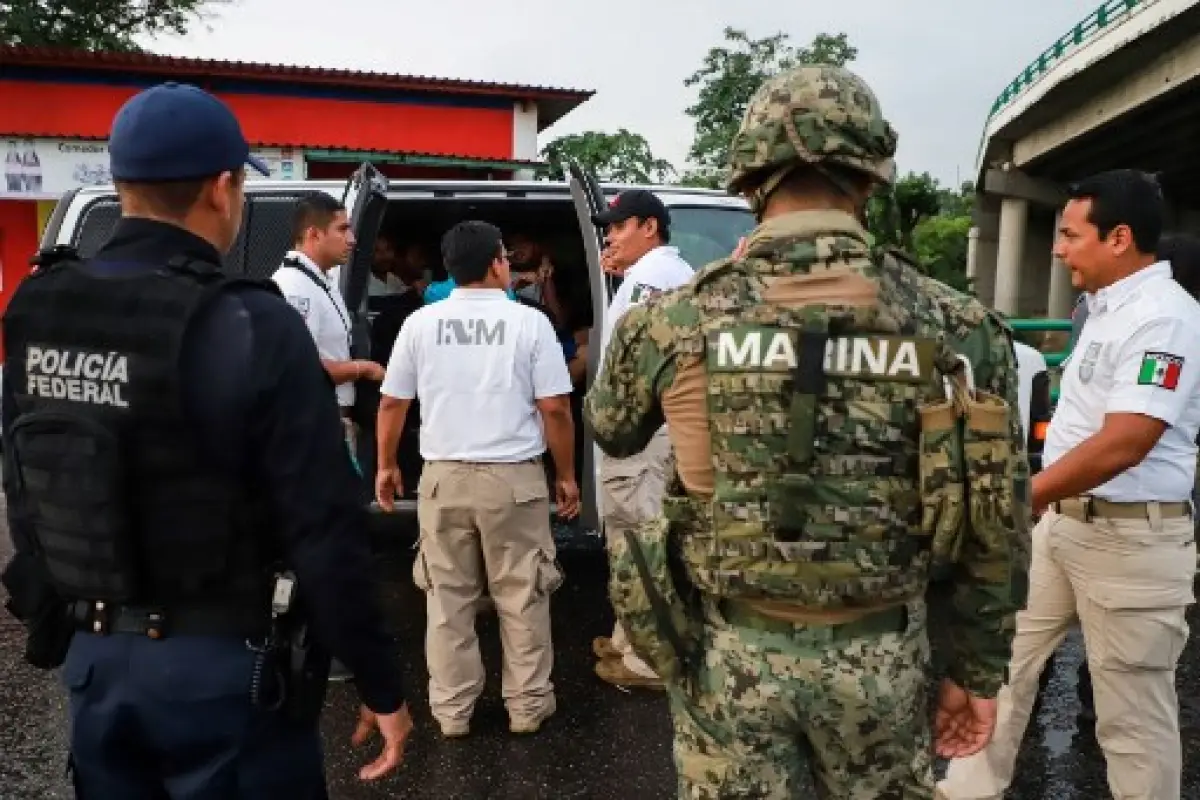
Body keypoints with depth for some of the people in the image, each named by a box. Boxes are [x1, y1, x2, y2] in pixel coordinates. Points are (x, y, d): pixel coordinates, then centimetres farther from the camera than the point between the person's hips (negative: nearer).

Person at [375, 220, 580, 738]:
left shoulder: (421, 323, 1)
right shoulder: (529, 322, -6)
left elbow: (392, 403, 7)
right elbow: (554, 408, -6)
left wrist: (386, 465, 21)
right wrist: (566, 475, 6)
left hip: (443, 477, 2)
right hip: (514, 478, -2)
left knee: (447, 597, 13)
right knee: (522, 597, 11)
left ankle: (451, 711, 22)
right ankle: (528, 706, 22)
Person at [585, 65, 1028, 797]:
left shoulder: (679, 319, -10)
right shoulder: (945, 326, -7)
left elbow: (612, 432, 10)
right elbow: (991, 526, -2)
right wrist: (981, 669, 11)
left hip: (729, 653, -1)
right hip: (879, 658, 1)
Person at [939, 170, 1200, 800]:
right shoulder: (1106, 306, 11)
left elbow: (1121, 445, -27)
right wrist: (1043, 506, 17)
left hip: (1130, 539, -9)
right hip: (1061, 521, 10)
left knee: (1131, 716, 6)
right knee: (1001, 664, 15)